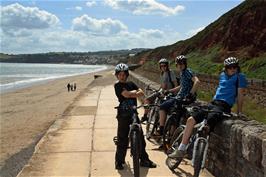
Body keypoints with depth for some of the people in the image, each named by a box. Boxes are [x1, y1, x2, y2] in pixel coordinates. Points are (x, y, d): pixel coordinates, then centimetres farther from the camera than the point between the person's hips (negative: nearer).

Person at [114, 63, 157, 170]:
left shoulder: (131, 84, 12)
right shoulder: (118, 85, -4)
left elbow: (141, 93, 0)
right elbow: (126, 94, -20)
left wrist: (132, 93, -13)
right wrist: (135, 92, -5)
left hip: (133, 113, 5)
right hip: (123, 115, -5)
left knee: (140, 137, 6)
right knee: (122, 139, 0)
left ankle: (144, 160, 17)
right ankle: (119, 161, 15)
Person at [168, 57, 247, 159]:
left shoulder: (240, 77, -1)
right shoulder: (222, 75, 19)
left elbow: (240, 94, -4)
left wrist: (239, 112, -6)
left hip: (223, 106, -7)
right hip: (212, 103, 7)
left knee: (206, 126, -29)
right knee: (191, 120, -5)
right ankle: (181, 150, 0)